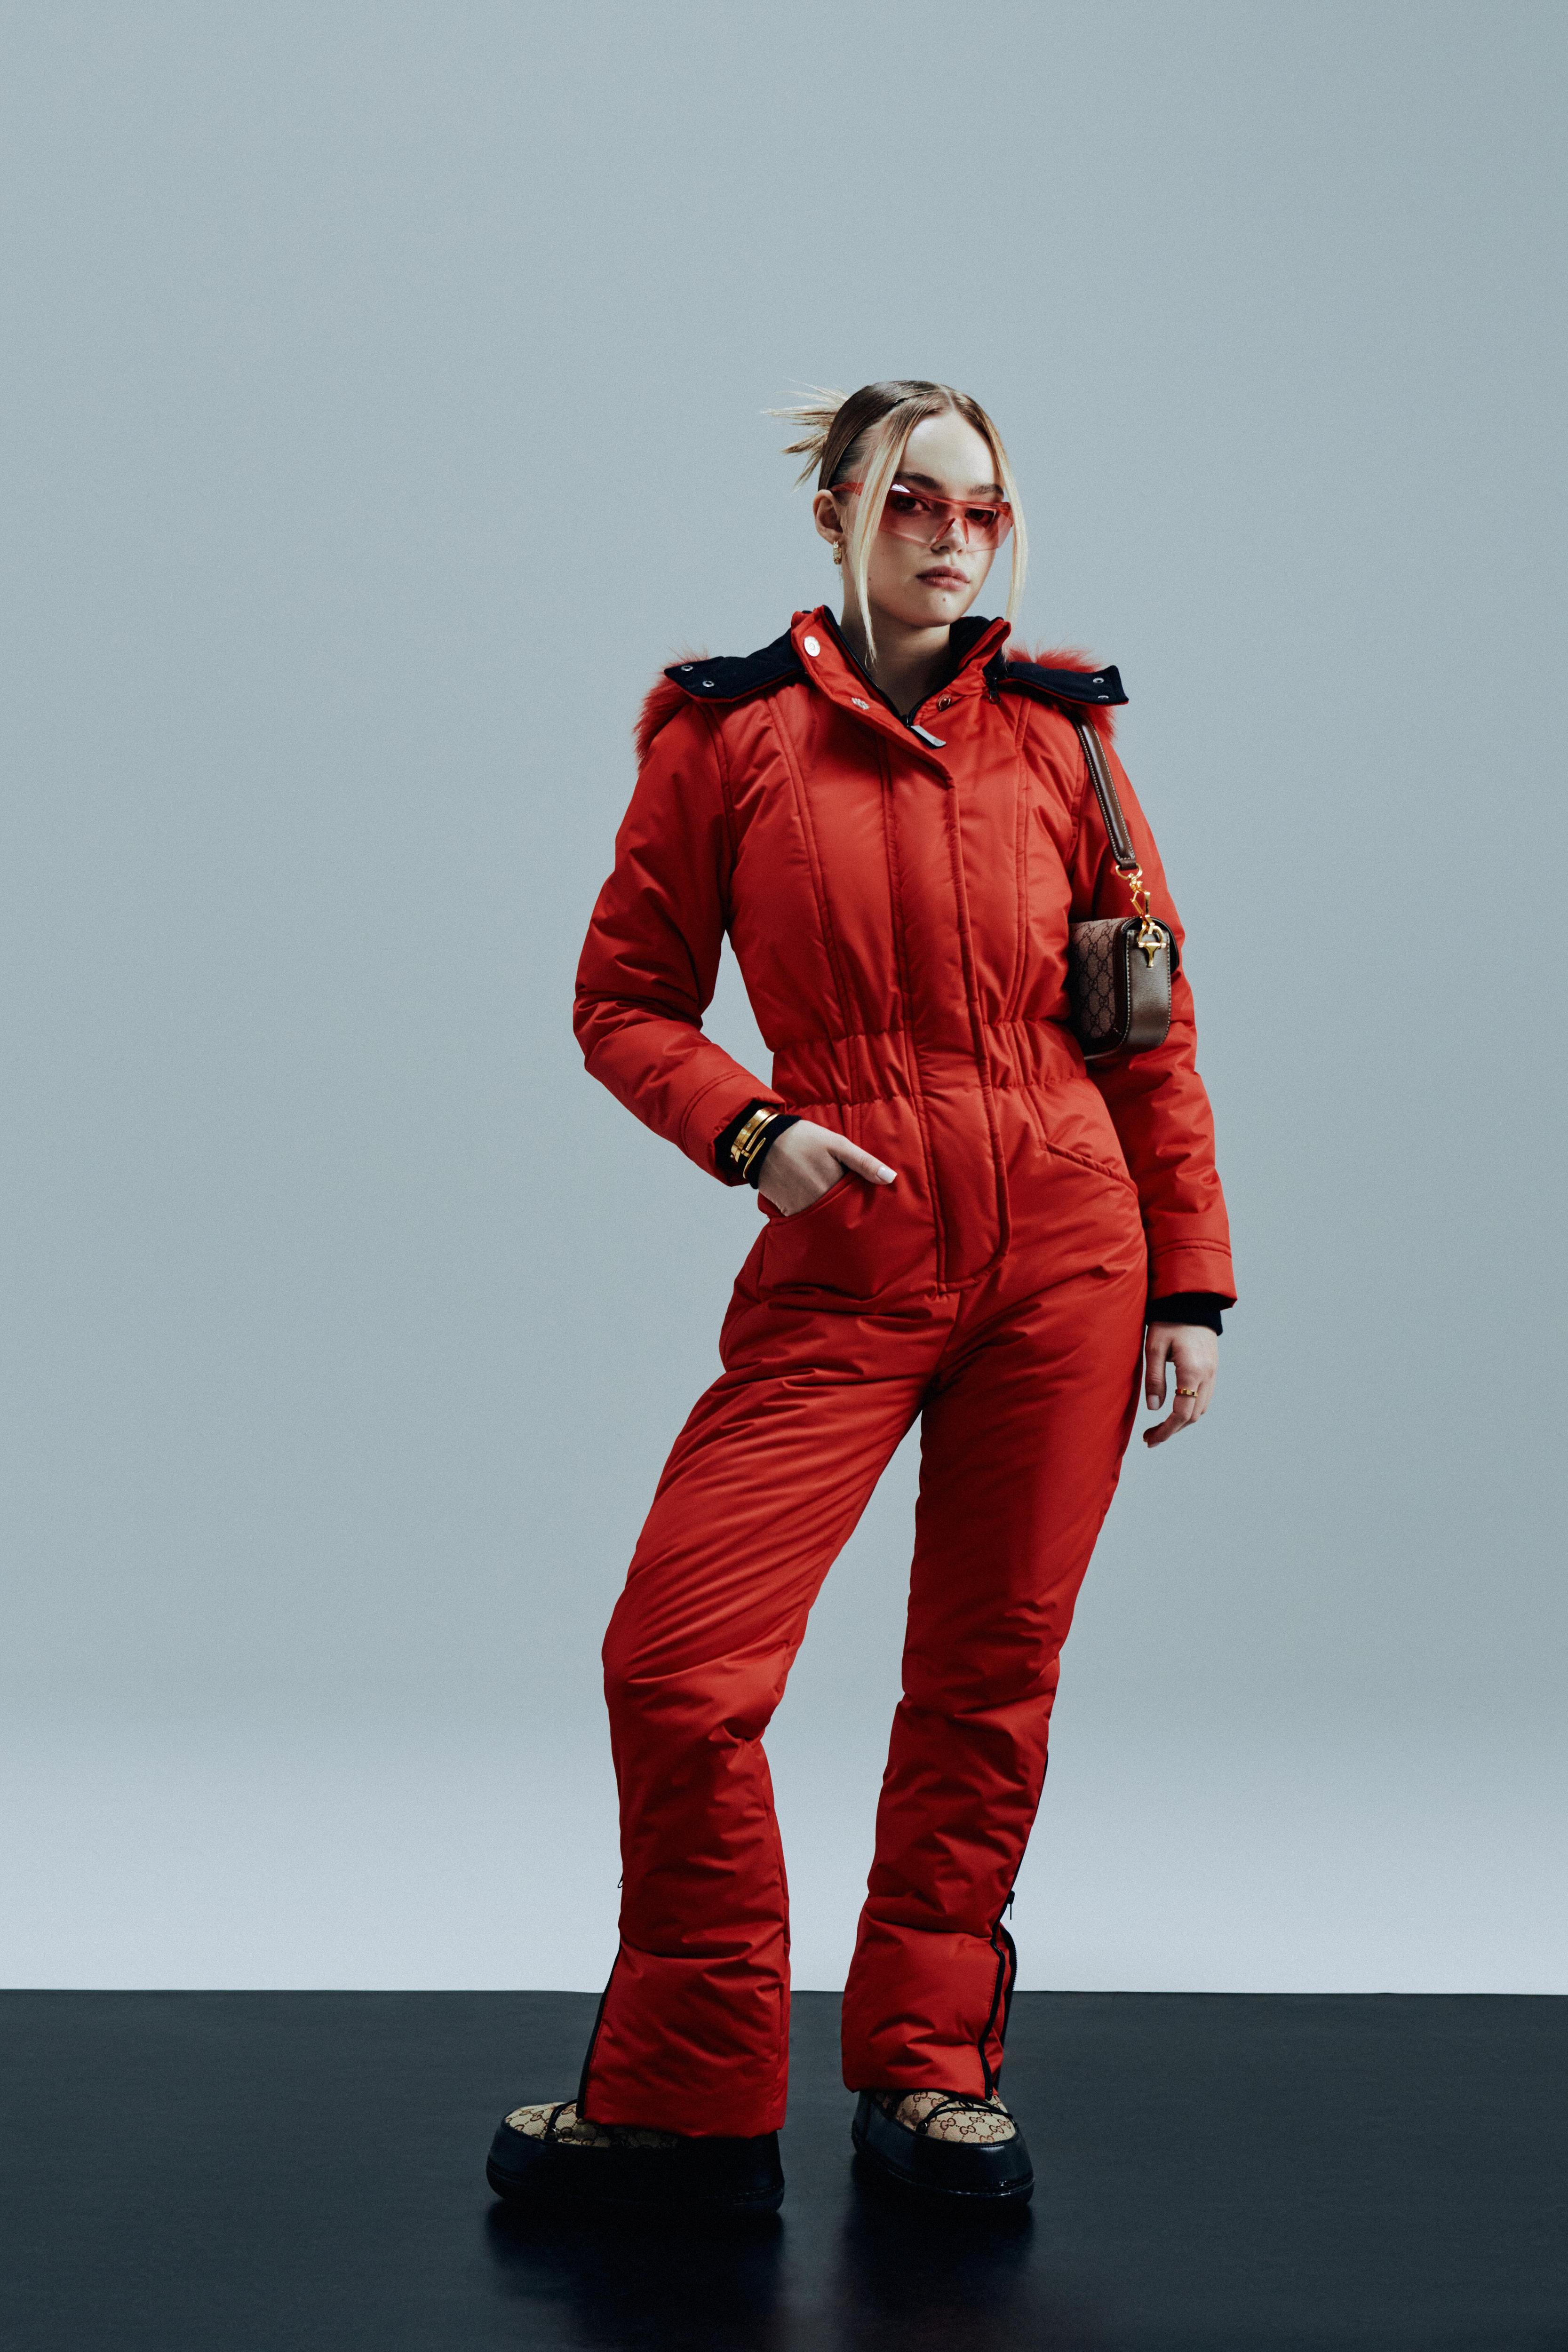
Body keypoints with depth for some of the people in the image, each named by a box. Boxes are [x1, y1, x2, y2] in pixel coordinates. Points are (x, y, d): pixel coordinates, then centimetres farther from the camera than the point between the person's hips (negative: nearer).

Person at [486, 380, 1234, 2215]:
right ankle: (686, 2100, 9)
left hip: (1065, 1254, 2)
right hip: (845, 1266, -1)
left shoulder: (1057, 733, 7)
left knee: (989, 1674, 6)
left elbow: (1153, 1030, 10)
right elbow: (625, 999, 7)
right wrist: (746, 1130, -11)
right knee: (677, 1661, -10)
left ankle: (927, 2070, 24)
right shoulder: (729, 732, 3)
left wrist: (1190, 1280, 5)